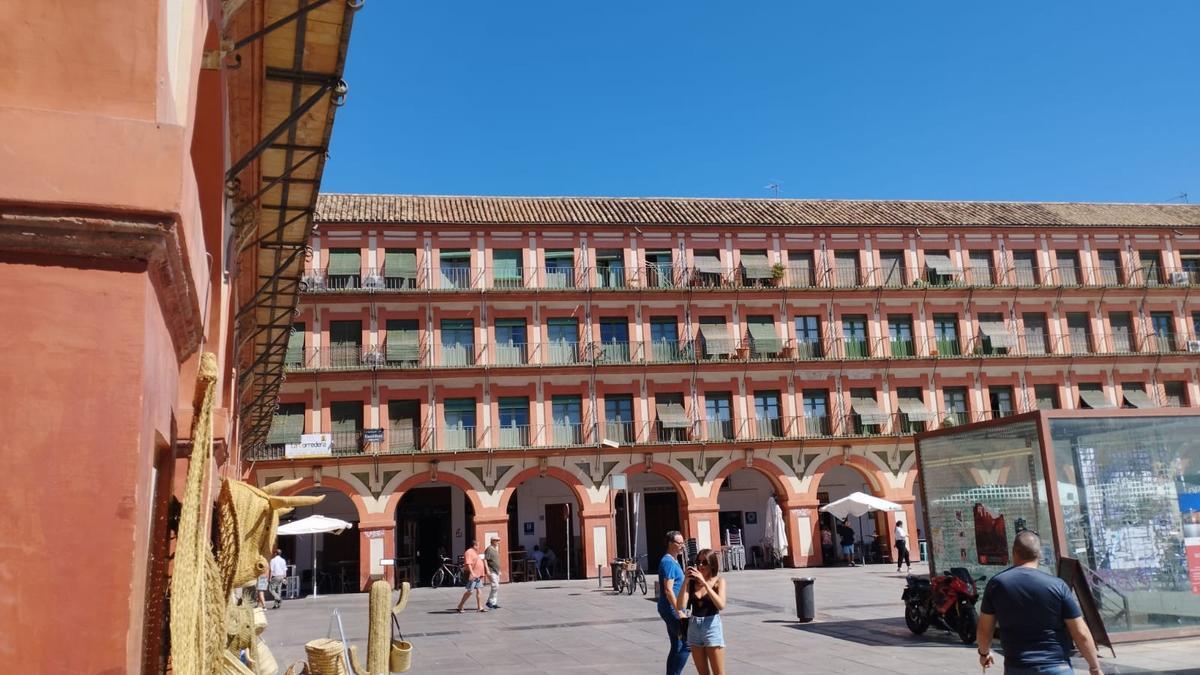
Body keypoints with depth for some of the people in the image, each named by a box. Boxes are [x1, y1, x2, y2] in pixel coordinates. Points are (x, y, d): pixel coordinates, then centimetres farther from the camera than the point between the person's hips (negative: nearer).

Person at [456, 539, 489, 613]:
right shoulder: (468, 552, -11)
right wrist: (472, 573, -30)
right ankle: (460, 606, 3)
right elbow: (468, 564, -22)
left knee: (479, 590, 6)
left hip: (478, 575, 9)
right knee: (469, 591, -6)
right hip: (473, 575, -9)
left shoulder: (475, 552, 20)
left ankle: (480, 607, 8)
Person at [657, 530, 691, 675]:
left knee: (677, 647, 12)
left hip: (672, 609, 10)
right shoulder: (668, 562, -16)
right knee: (687, 644, -9)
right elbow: (668, 590, -22)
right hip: (671, 609, -10)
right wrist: (679, 611, -23)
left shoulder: (673, 561, 15)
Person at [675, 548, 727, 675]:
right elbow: (680, 606, -8)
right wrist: (686, 581, -15)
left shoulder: (718, 581, -5)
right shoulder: (692, 581, 2)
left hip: (712, 626, -4)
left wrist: (704, 583, -24)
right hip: (694, 627, 4)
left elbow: (721, 605, -21)